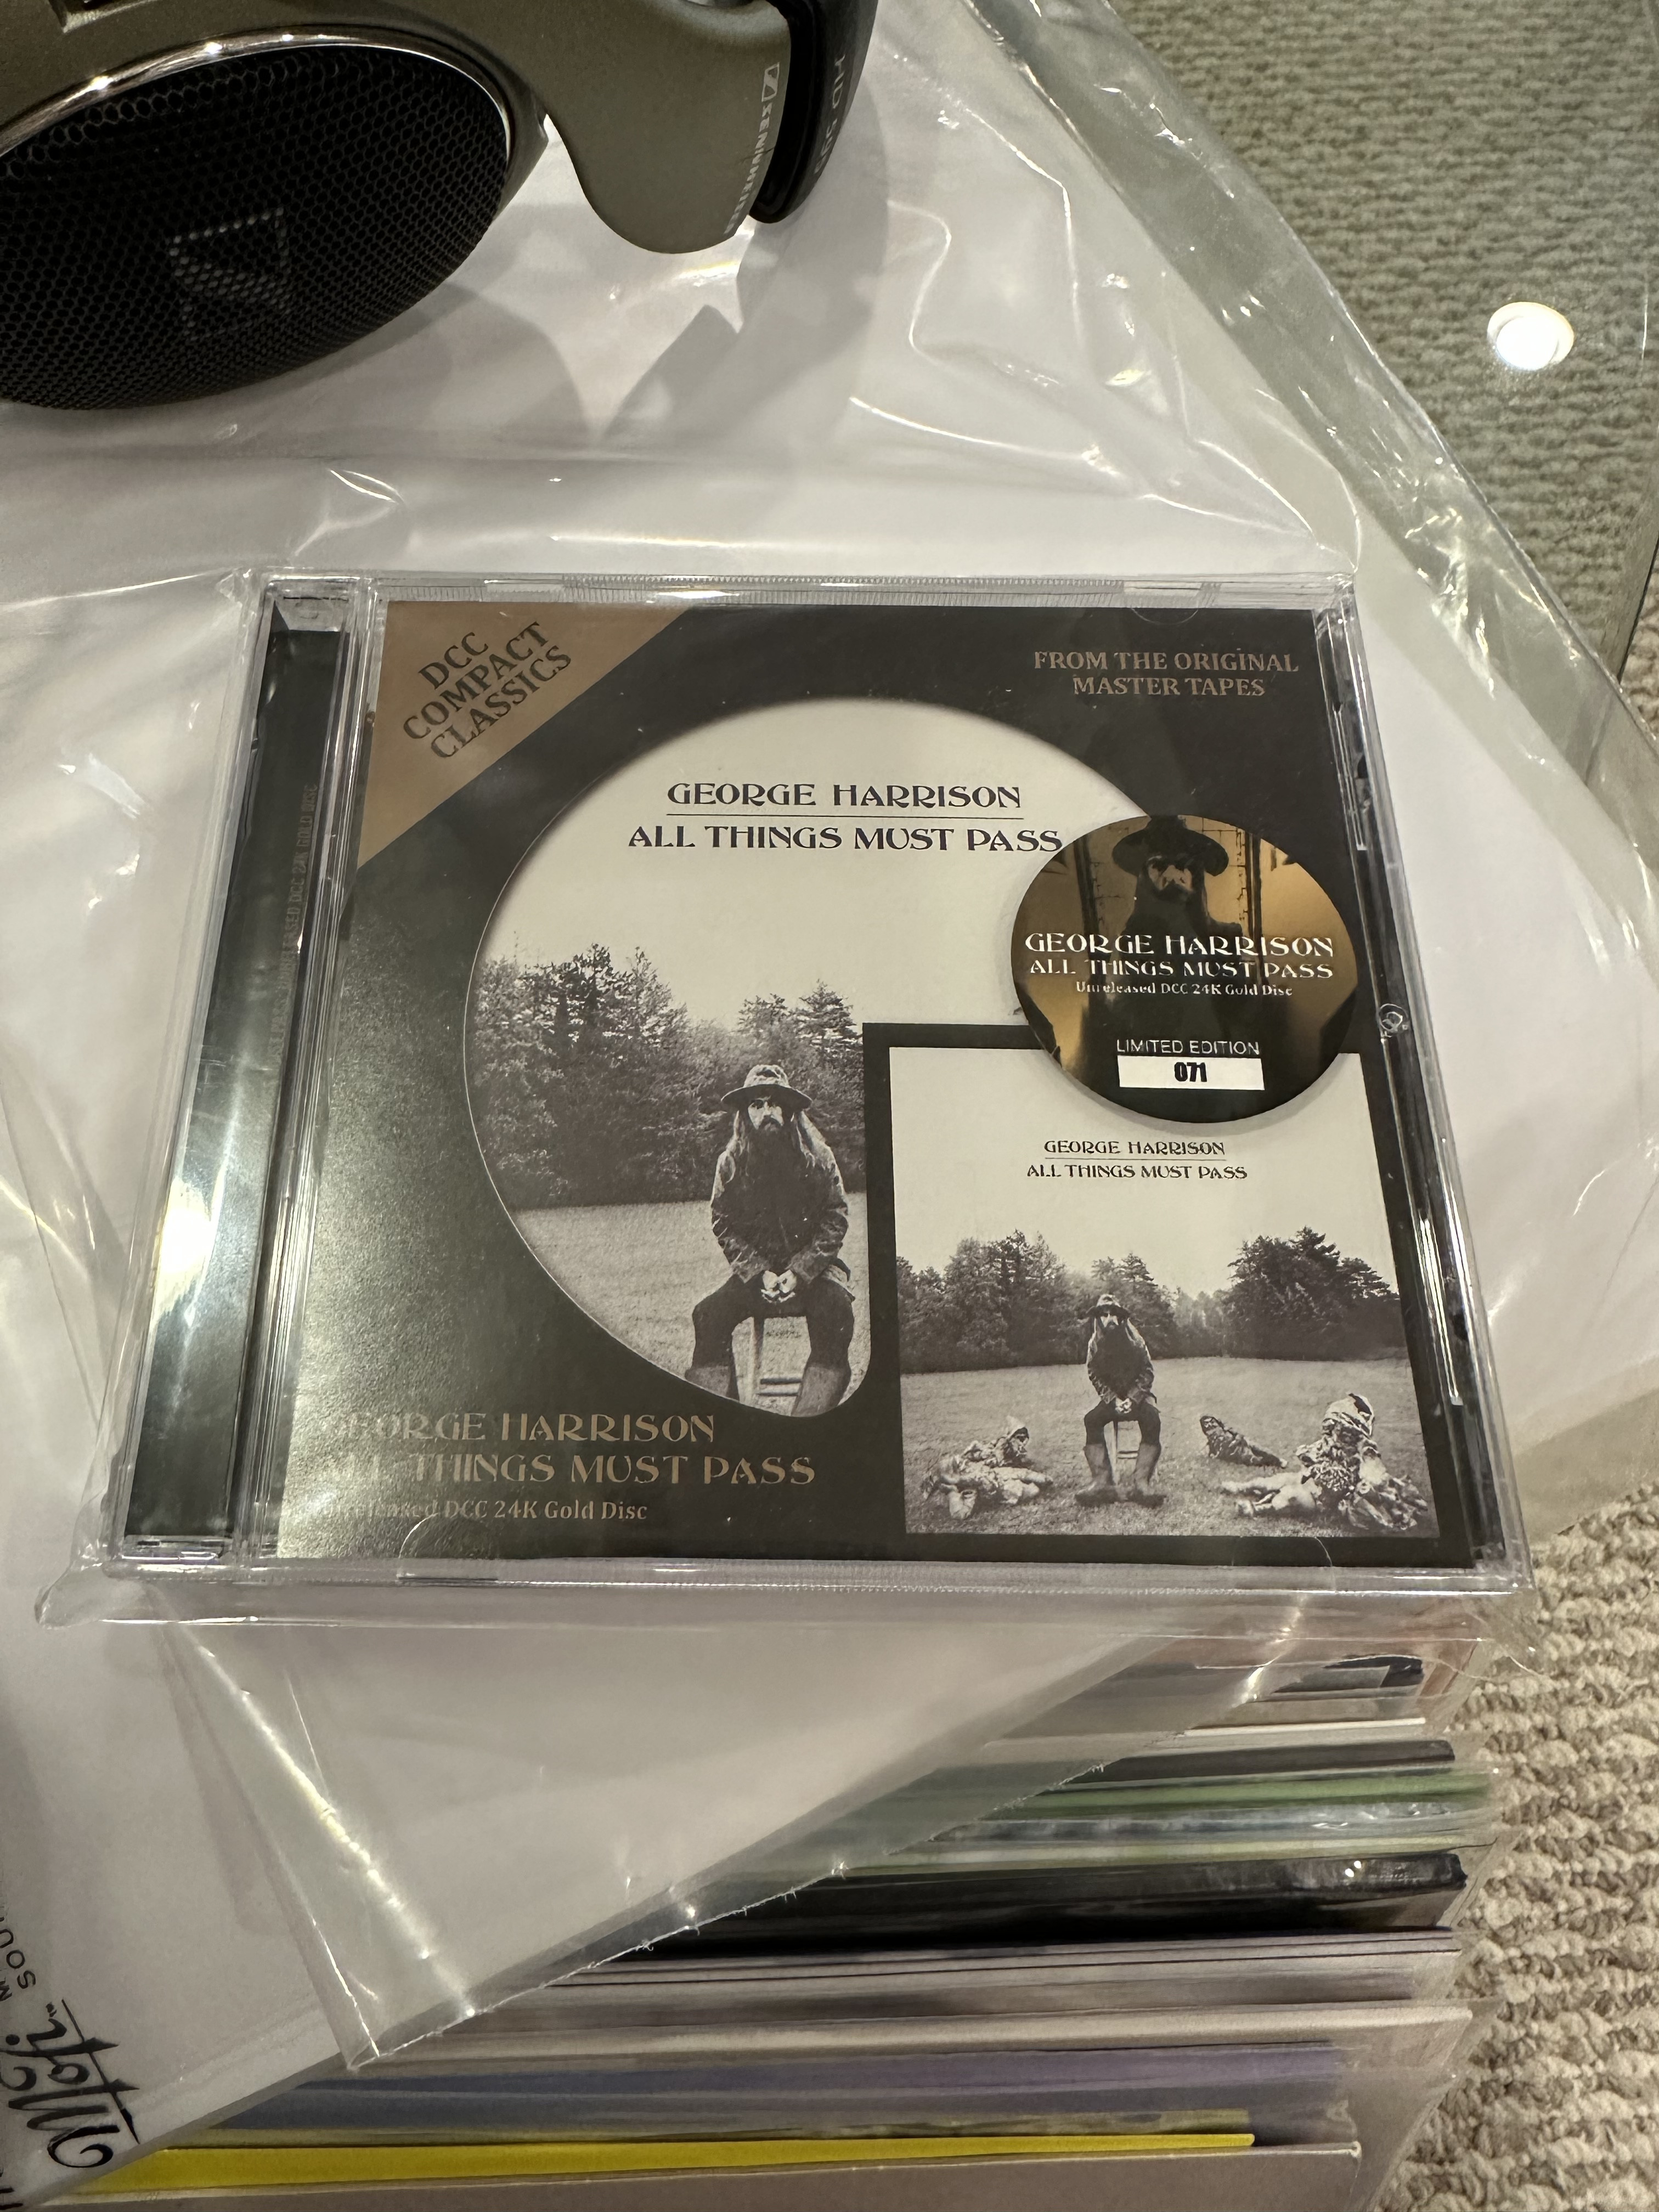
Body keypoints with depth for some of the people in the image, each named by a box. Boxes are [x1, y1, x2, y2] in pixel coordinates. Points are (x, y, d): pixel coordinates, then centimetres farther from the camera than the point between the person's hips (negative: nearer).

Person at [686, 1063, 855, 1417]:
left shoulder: (817, 1158, -1)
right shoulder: (731, 1163, 2)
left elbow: (835, 1220, -2)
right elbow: (724, 1226, 3)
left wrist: (799, 1272, -14)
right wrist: (760, 1273, -12)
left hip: (810, 1266, -2)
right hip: (755, 1269, 2)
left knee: (835, 1309, -32)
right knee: (708, 1315, -23)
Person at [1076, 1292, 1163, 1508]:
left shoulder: (1135, 1341, -6)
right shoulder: (1096, 1344, -2)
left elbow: (1147, 1373, -4)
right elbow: (1095, 1376, 0)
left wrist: (1132, 1399, -18)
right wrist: (1113, 1400, -14)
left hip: (1137, 1395, -1)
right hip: (1111, 1397, 2)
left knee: (1152, 1419, -33)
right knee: (1091, 1419, -28)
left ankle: (1141, 1482, -36)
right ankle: (1102, 1482, -33)